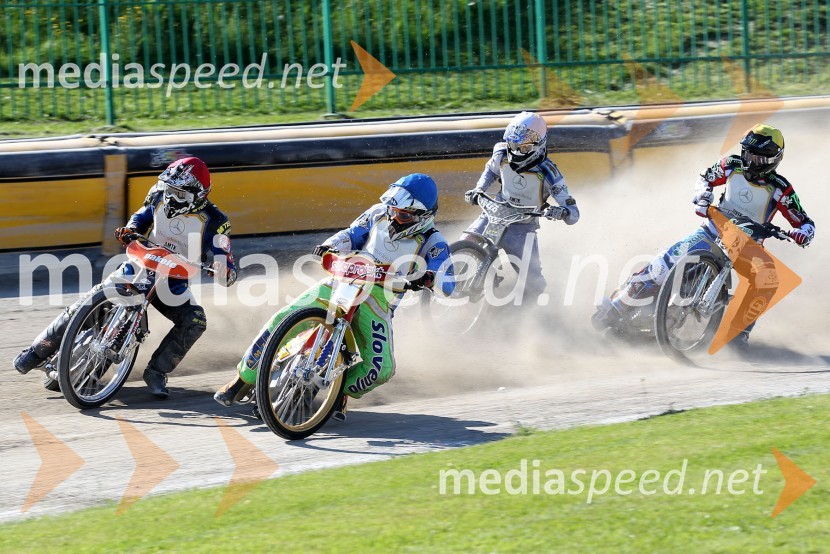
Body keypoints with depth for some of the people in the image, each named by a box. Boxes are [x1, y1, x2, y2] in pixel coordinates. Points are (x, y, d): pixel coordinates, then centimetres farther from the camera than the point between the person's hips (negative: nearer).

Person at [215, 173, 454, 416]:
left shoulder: (432, 243, -7)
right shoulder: (380, 214, 5)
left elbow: (447, 283, -16)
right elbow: (352, 234, 16)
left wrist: (428, 277, -40)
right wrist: (330, 246, -6)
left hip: (378, 302, -2)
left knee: (381, 369, -22)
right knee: (283, 321, -15)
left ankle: (343, 392, 10)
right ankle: (243, 380, -1)